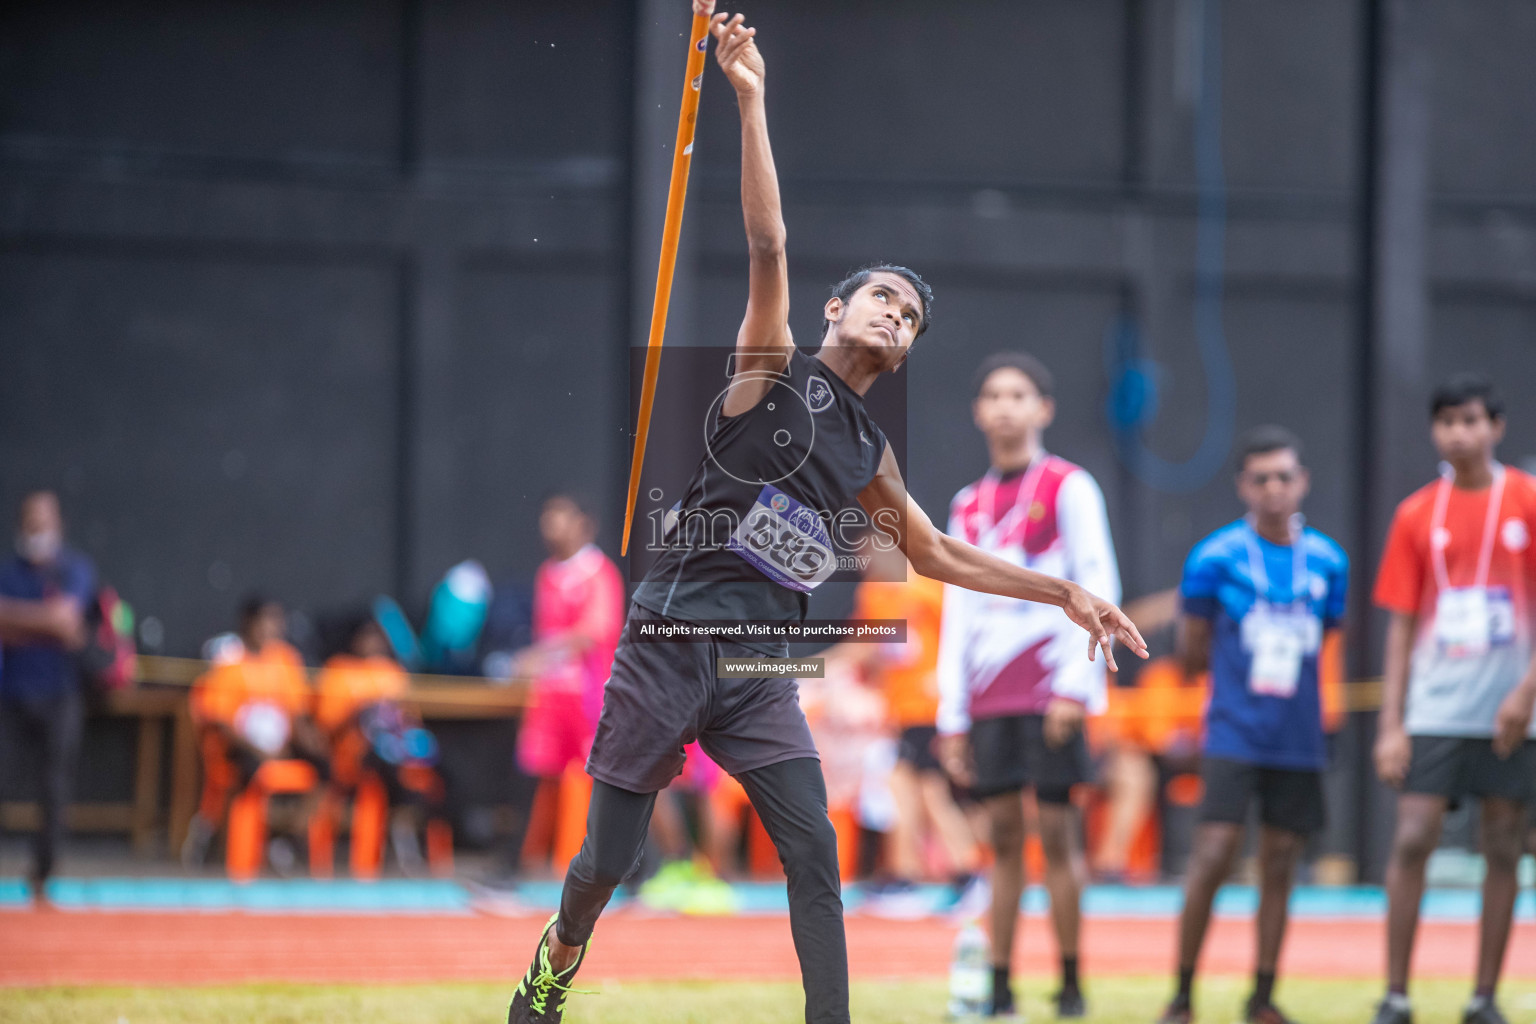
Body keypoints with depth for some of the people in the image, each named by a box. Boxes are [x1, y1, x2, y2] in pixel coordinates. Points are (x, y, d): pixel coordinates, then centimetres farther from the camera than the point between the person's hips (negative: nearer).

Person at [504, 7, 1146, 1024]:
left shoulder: (870, 454, 16)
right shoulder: (774, 369, 2)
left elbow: (937, 554, 27)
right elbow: (768, 250, -10)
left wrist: (1064, 593, 21)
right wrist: (751, 103, -21)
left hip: (761, 675, 5)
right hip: (668, 650, -5)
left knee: (815, 852, -12)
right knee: (608, 860, 2)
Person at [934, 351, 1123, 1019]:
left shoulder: (1068, 487, 1)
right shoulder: (969, 506, 17)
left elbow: (1098, 589, -6)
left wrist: (1074, 684, -15)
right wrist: (952, 714, 12)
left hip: (1051, 685, -4)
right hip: (989, 696, 4)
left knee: (1056, 829, -5)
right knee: (1002, 836, 2)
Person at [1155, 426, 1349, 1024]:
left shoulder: (1327, 562, 6)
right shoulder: (1215, 558, -4)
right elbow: (1194, 657, 3)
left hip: (1299, 740, 4)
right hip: (1234, 734, -4)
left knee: (1279, 865, 6)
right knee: (1215, 855, -13)